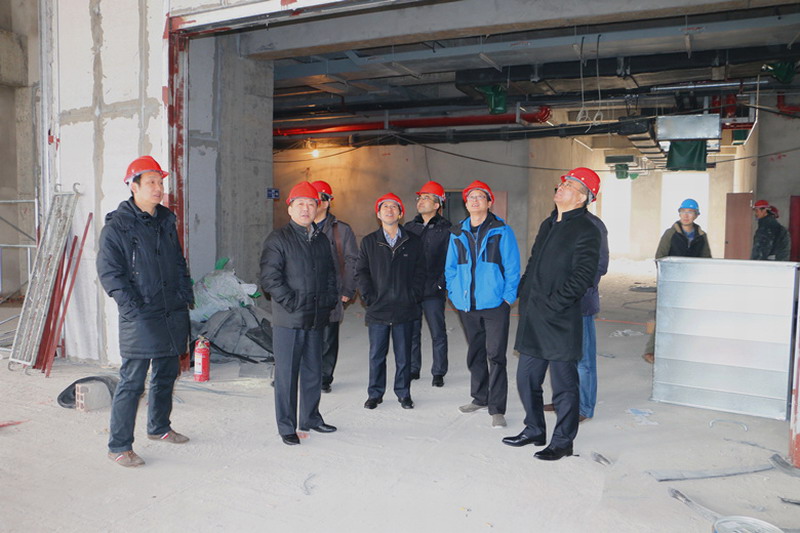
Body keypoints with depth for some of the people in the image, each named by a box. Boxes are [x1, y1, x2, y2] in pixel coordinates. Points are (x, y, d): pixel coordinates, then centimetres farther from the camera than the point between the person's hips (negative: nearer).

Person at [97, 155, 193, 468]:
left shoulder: (166, 221, 13)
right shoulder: (116, 226, -8)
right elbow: (108, 273, -11)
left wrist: (186, 293, 10)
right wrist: (132, 307, -16)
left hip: (172, 313, 7)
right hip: (140, 317, -7)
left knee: (166, 373, 17)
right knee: (132, 381, -5)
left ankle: (159, 427, 36)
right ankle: (118, 446, 8)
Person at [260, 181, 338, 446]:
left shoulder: (321, 240, 14)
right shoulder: (278, 239, -5)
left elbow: (330, 274, 21)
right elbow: (269, 278, -12)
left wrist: (329, 300, 7)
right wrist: (292, 303, -16)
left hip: (316, 319, 6)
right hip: (288, 321, -6)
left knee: (313, 372, 15)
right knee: (287, 374, 2)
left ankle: (310, 418, 31)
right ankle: (286, 427, 14)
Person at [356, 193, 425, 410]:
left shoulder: (413, 242, 5)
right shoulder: (369, 242, 5)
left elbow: (419, 272, 5)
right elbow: (361, 272, 4)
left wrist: (413, 296, -5)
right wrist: (369, 297, -5)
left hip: (405, 309, 0)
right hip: (377, 310, 0)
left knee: (403, 355, 8)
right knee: (376, 355, 8)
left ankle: (403, 393, 23)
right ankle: (375, 394, 22)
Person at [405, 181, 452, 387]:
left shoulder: (446, 229, -3)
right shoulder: (410, 228, 11)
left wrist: (441, 284, -12)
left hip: (434, 292, -4)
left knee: (438, 333, 5)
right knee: (411, 332, 11)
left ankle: (438, 372, 17)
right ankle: (413, 369, 26)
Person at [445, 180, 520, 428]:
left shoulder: (501, 230, -3)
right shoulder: (457, 233, 9)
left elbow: (512, 266, -5)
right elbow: (450, 267, 14)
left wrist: (508, 296, -11)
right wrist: (455, 294, 5)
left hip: (495, 304, -4)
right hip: (467, 305, 5)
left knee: (495, 355, -2)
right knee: (474, 354, 17)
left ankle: (497, 409, 7)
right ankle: (479, 398, 33)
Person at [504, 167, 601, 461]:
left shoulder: (586, 231, -10)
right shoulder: (548, 224, 16)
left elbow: (582, 277, -18)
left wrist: (551, 305, -18)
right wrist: (524, 294, 11)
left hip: (561, 322, -8)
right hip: (532, 320, 8)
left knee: (564, 384, 5)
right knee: (526, 379, 16)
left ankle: (563, 441, 21)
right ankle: (534, 431, 34)